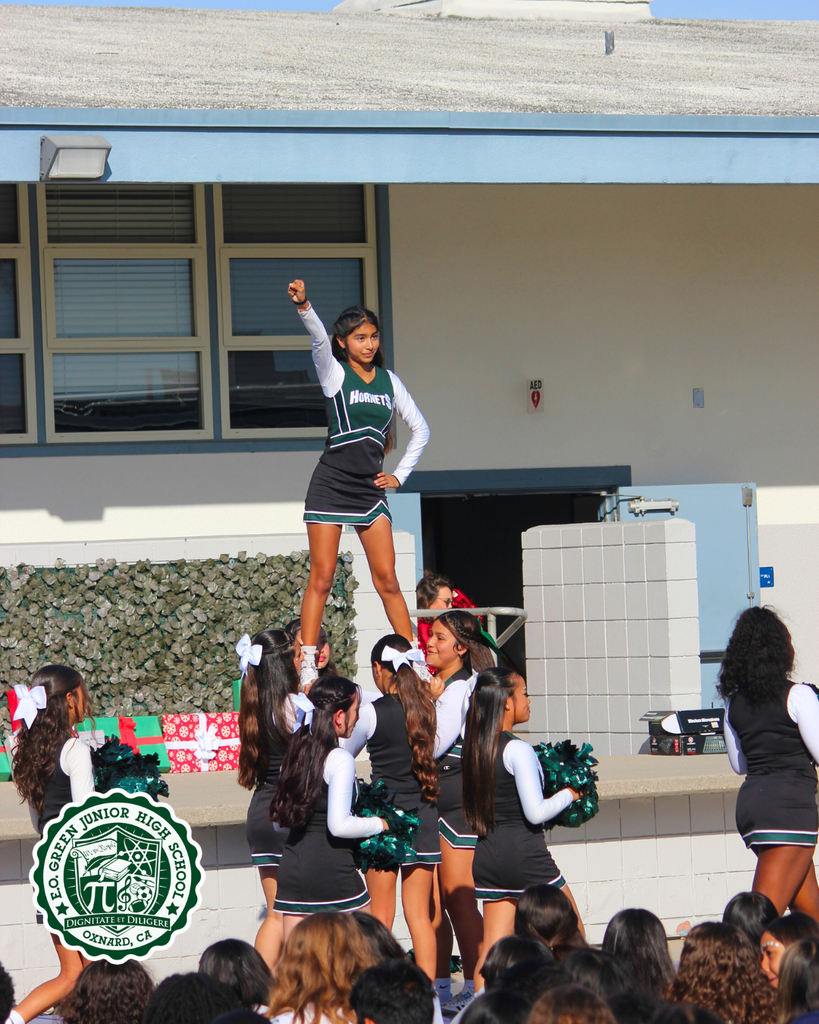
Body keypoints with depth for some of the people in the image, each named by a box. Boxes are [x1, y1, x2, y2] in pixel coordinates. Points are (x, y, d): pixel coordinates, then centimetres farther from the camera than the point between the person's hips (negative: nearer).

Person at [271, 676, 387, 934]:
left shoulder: (295, 753, 10)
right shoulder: (339, 760, -12)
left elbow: (279, 820, 15)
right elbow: (339, 825, -17)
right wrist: (380, 824, -3)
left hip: (292, 866, 7)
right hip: (331, 871, -7)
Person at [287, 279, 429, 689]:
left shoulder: (389, 380, 10)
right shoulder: (334, 373, -1)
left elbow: (420, 429, 19)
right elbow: (319, 339, -22)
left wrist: (399, 475, 10)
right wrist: (303, 307, -41)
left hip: (371, 488, 3)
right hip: (330, 485, -3)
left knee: (387, 581, 2)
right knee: (321, 579, -4)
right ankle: (307, 665, -3)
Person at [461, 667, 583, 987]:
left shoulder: (476, 748, 7)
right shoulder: (518, 750, -15)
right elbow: (535, 812, -19)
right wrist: (569, 794, -3)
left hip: (487, 853, 7)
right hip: (525, 853, -7)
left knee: (493, 948, 7)